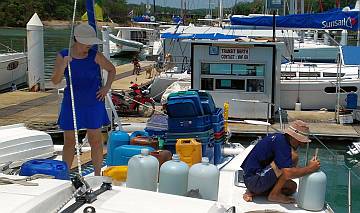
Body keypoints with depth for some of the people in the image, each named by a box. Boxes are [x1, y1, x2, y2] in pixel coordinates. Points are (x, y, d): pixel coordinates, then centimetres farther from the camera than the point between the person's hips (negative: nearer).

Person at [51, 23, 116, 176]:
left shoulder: (95, 56, -5)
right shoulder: (62, 56, -4)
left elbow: (112, 69, 10)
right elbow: (55, 81, -7)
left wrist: (107, 87, -1)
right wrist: (63, 66, -23)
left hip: (93, 102, 0)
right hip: (72, 102, 1)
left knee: (95, 140, 5)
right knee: (69, 141, 7)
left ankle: (97, 176, 17)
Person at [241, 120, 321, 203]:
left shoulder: (281, 138, 10)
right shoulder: (280, 142, -20)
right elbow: (288, 173, -27)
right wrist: (310, 168, -16)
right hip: (254, 180, -11)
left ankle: (254, 192, 9)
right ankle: (274, 194, -7)